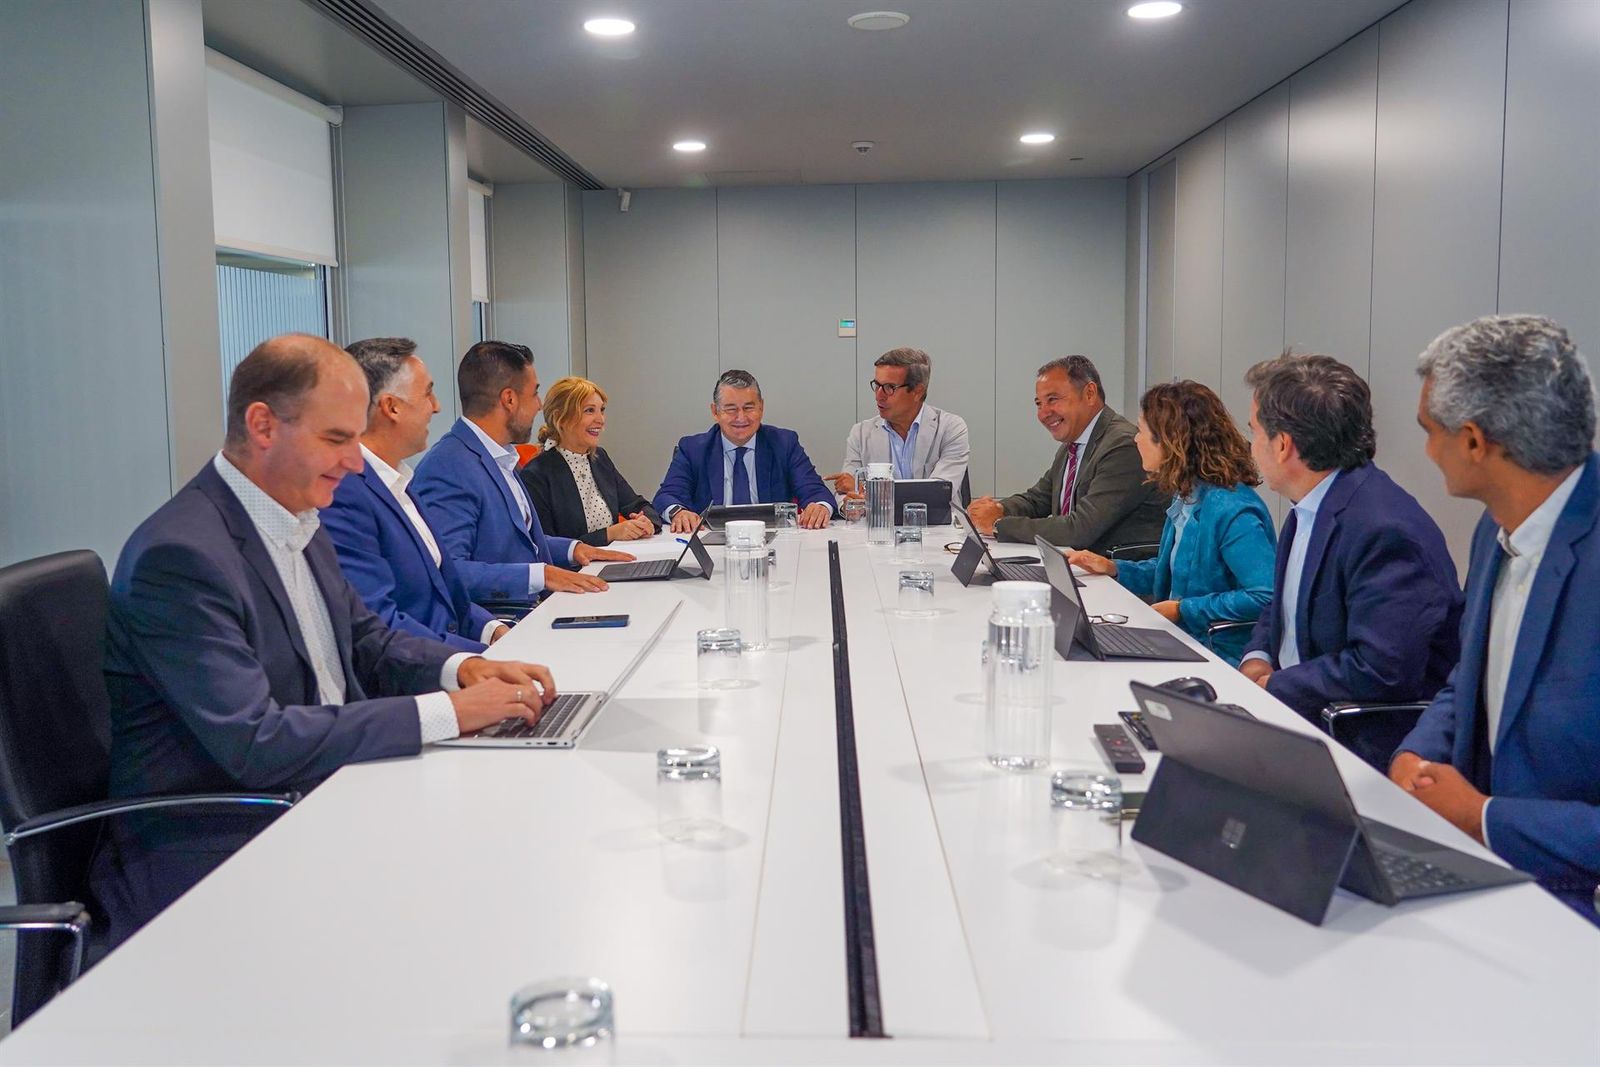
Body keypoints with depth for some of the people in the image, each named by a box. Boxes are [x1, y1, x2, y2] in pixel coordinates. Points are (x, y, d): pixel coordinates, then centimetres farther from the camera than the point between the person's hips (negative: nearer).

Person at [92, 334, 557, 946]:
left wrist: (461, 668, -4)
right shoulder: (179, 556, -20)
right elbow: (255, 744, -26)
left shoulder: (299, 523, 8)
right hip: (210, 846, -8)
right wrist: (444, 712, -25)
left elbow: (367, 642, 17)